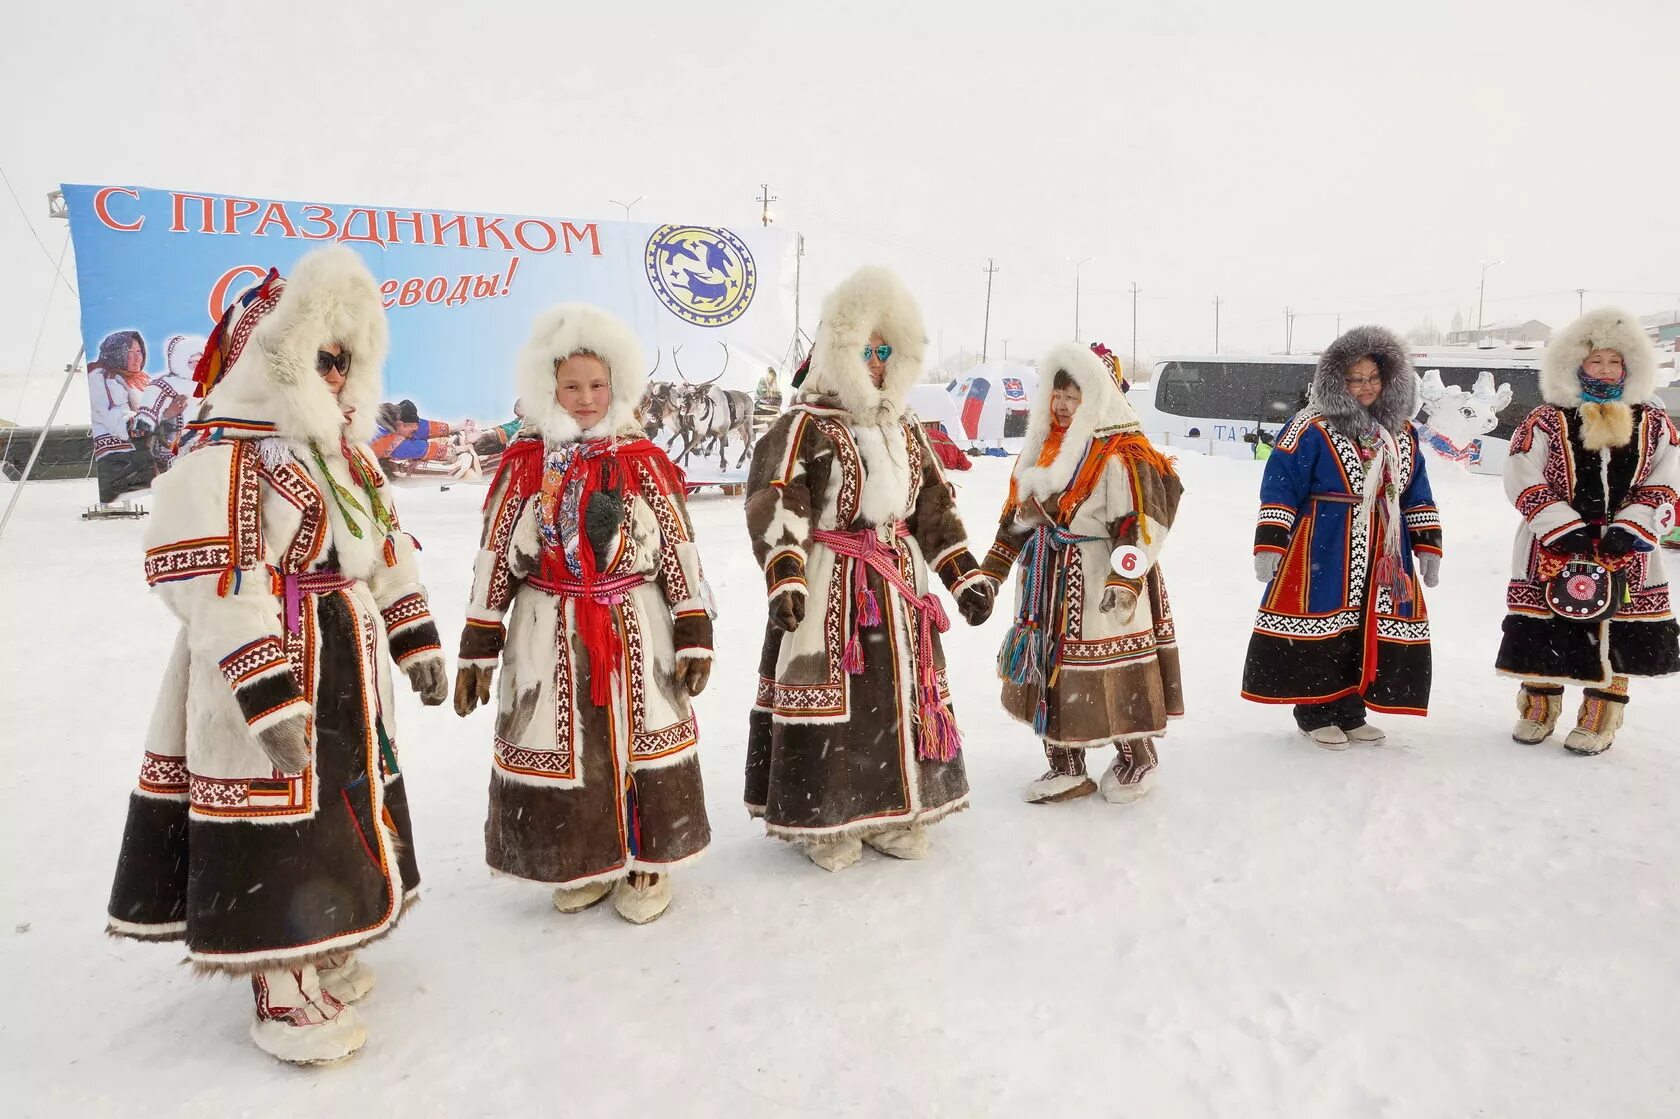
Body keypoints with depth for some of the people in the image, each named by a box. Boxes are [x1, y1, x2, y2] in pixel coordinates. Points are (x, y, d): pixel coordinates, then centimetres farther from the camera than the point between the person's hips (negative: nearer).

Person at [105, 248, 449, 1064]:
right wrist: (270, 695, -29)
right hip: (269, 676, -10)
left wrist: (416, 640, 16)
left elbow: (387, 550, 19)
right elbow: (218, 587, -26)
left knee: (339, 809, 20)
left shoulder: (346, 451, 12)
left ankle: (322, 951, 39)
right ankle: (282, 990, 16)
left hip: (346, 671, 10)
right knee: (280, 826, -1)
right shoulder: (226, 454, -18)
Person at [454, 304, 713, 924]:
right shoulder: (523, 465, 1)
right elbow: (493, 559, 3)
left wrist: (694, 635, -2)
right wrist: (477, 649, 1)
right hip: (550, 635, 1)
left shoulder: (644, 461, 1)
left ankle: (647, 861, 25)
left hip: (636, 632, 0)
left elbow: (680, 552, 2)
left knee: (641, 742, 6)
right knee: (560, 747, 8)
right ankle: (583, 863, 28)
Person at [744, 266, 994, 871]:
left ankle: (893, 813, 26)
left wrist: (966, 574, 12)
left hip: (899, 587, 7)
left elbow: (934, 507, 17)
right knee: (829, 697, -3)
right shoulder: (804, 424, -7)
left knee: (900, 694, 11)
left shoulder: (905, 430, 14)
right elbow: (774, 503, -18)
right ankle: (823, 820, 13)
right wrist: (784, 575, -31)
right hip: (827, 586, -6)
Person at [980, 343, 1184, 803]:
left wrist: (1125, 578, -27)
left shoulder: (1123, 452, -12)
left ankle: (1136, 759, 25)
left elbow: (1142, 521, -18)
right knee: (1050, 669, 12)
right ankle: (1065, 765, 26)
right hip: (1048, 584, 8)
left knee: (1115, 678, 1)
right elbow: (1016, 515, 20)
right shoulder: (1044, 448, 13)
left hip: (1101, 585, -8)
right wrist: (991, 570, 20)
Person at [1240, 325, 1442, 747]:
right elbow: (1280, 488, -10)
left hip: (1384, 553, 6)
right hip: (1324, 551, -6)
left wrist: (1428, 545, 11)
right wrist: (1269, 543, -16)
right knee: (1322, 627, -3)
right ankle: (1314, 713, 12)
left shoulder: (1402, 434, 12)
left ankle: (1350, 712, 22)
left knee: (1372, 631, 9)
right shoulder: (1312, 428, -8)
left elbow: (1417, 495, 17)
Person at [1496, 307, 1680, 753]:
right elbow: (1524, 483, -8)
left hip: (1626, 552, 2)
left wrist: (1630, 530, -11)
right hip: (1553, 550, -2)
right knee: (1545, 636, 4)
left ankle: (1600, 719, 21)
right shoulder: (1545, 422, -4)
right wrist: (1565, 530, -16)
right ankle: (1539, 707, 24)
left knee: (1618, 641, 6)